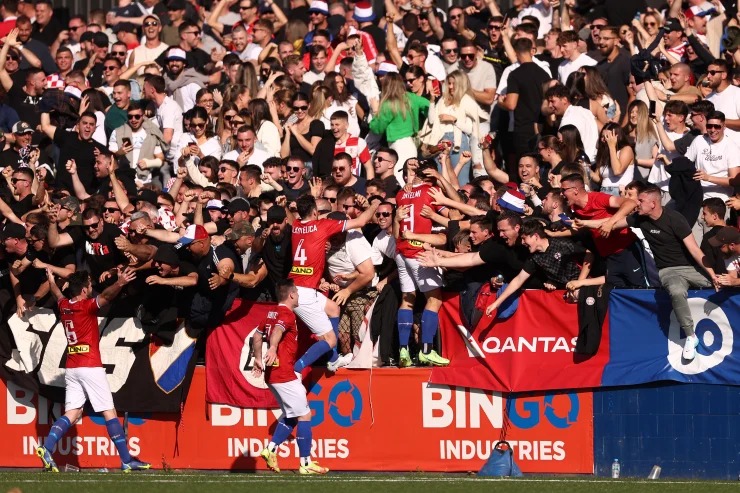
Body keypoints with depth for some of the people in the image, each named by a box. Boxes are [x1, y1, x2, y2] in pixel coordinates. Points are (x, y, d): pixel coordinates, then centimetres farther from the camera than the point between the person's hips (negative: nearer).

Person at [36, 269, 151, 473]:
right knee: (109, 412, -4)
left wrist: (51, 279, 53)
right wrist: (120, 284, -48)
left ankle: (46, 449, -10)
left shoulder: (64, 305, 9)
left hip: (71, 369, 7)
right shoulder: (86, 306, -11)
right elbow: (106, 297, -31)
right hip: (90, 366, -7)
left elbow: (58, 295, 33)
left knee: (72, 414, 7)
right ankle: (127, 461, -5)